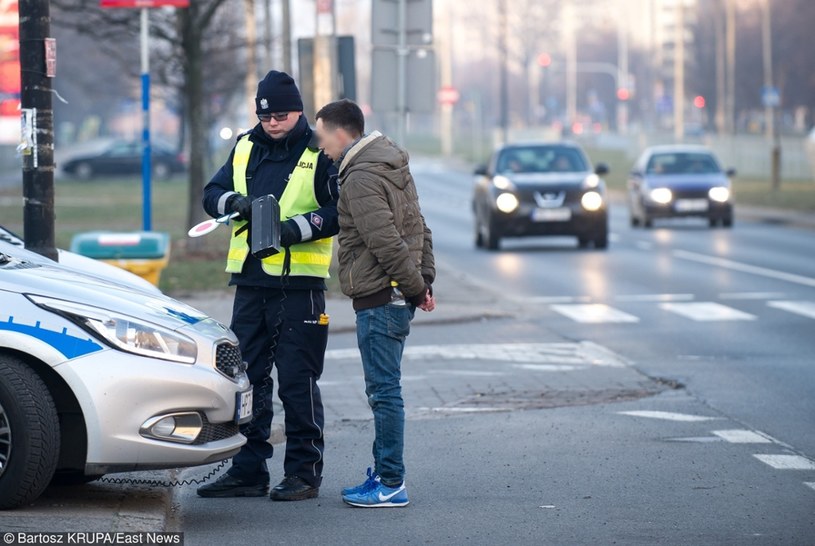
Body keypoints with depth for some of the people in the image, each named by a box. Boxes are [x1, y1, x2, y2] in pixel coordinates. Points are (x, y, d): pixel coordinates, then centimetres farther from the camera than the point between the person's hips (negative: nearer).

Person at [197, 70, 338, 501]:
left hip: (299, 284, -6)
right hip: (250, 281, 6)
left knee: (297, 381, -2)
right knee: (246, 377, 9)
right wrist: (237, 202, -6)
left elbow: (342, 211, -11)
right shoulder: (245, 148, 13)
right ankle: (248, 470, 17)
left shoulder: (320, 153, -5)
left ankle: (304, 472, 6)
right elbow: (212, 194, 15)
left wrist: (297, 228, -21)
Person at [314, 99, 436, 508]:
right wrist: (423, 280, 15)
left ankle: (391, 484, -5)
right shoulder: (391, 164, 17)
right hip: (396, 296, 10)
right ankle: (383, 474, 19)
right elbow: (418, 228, 19)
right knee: (383, 389, 14)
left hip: (379, 299, -10)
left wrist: (414, 286, -13)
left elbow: (386, 243, -21)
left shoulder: (360, 178, -15)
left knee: (384, 390, -7)